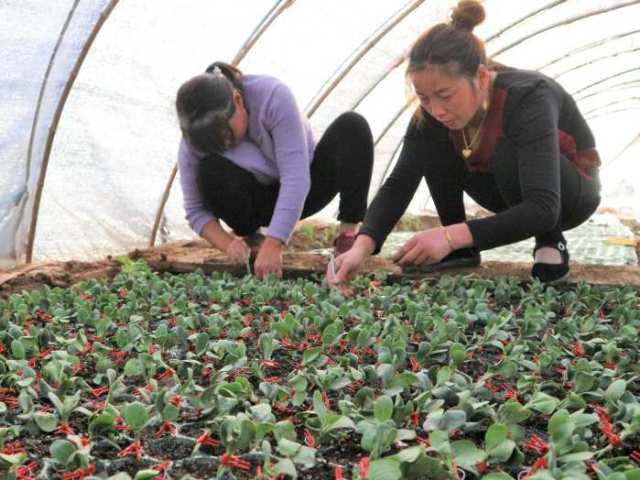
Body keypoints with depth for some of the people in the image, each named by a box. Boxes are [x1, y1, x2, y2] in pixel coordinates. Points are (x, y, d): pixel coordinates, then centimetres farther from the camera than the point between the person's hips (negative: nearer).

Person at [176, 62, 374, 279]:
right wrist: (228, 244, -35)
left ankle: (347, 234, -18)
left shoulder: (273, 96, -31)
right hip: (259, 200, 1)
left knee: (353, 125, -26)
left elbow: (296, 178, -36)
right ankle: (250, 239, -5)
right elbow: (195, 211, -15)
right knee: (210, 170, -31)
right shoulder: (193, 140, -21)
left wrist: (273, 246, -43)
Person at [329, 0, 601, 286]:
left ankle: (551, 243, -11)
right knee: (432, 140, -17)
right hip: (514, 188, 5)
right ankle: (461, 250, -5)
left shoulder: (528, 98, -37)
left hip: (574, 189, -5)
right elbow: (400, 182, -26)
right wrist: (362, 246, -42)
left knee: (509, 153, -36)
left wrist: (453, 236, -54)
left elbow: (542, 209, -44)